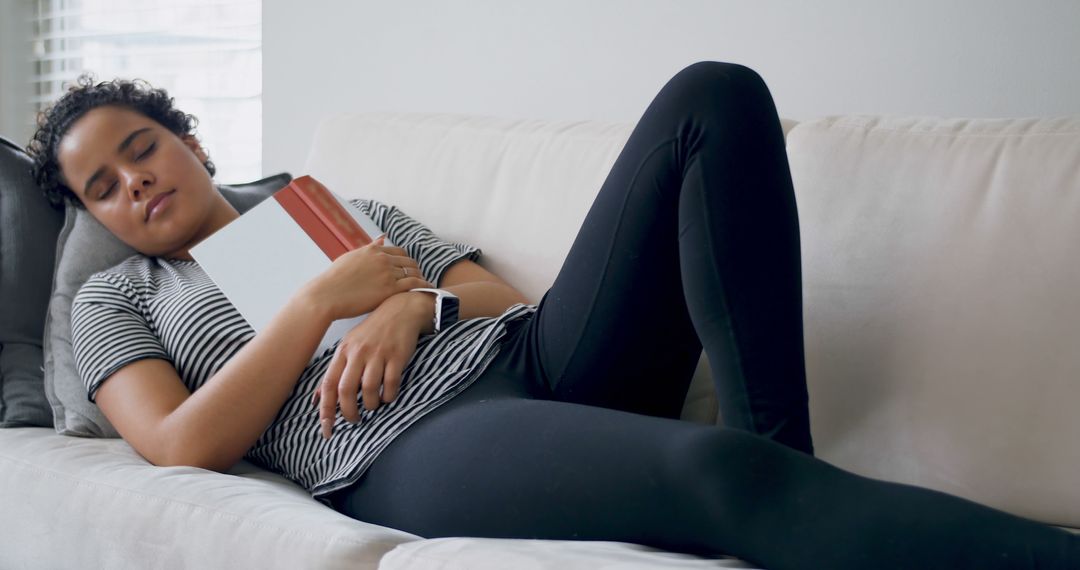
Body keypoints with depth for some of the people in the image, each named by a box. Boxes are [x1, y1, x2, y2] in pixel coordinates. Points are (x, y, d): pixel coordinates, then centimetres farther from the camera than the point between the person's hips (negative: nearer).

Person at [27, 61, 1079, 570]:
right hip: (405, 452, -6)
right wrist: (321, 302, 0)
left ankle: (785, 460, -23)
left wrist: (413, 305, -1)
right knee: (715, 474, -38)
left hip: (536, 356, 6)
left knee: (714, 96, -14)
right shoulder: (116, 299, 22)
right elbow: (183, 446, 2)